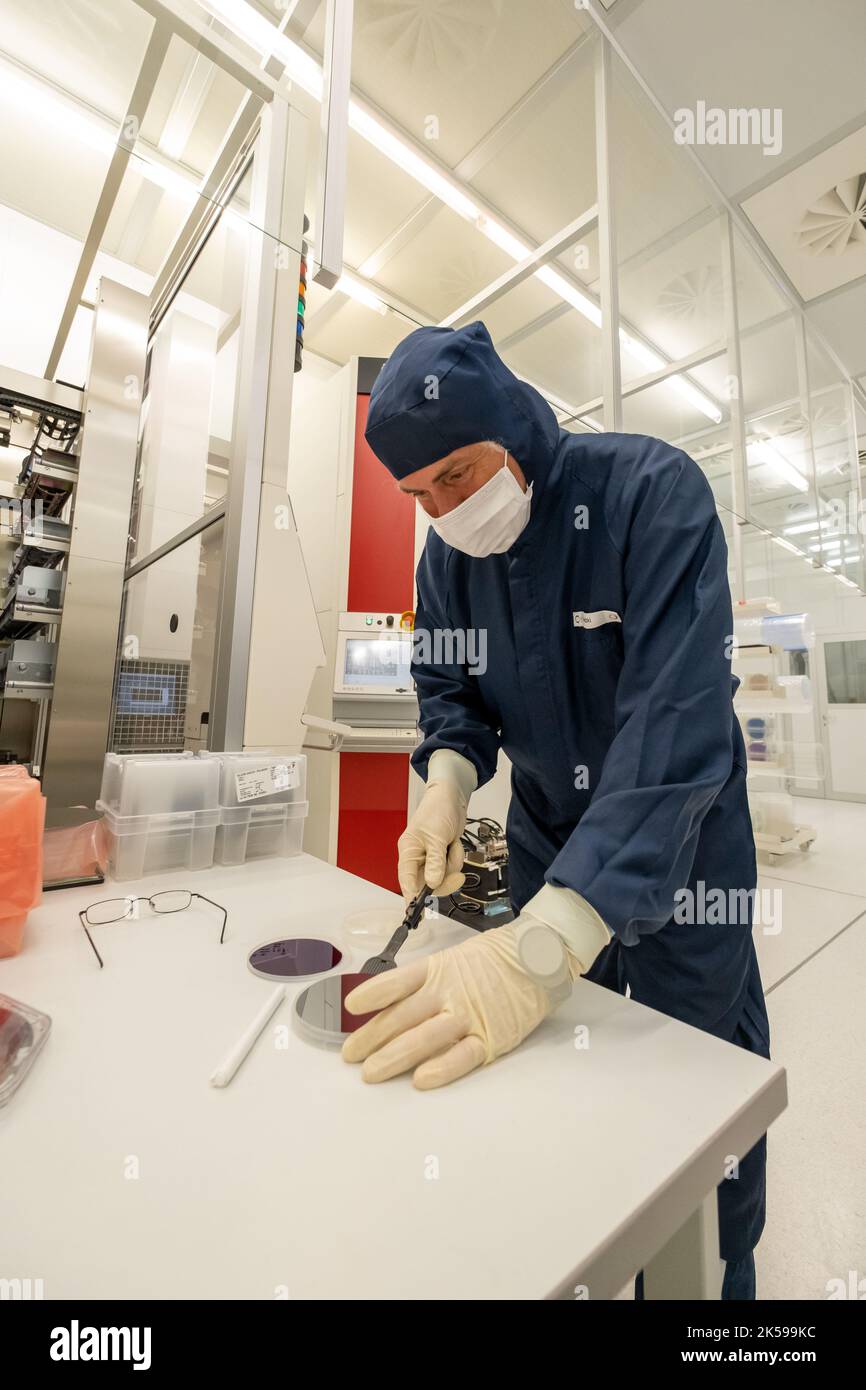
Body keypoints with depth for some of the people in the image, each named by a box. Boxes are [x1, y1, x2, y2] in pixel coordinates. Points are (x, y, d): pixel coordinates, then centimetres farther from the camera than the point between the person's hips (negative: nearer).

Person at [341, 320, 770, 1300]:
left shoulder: (652, 491, -20)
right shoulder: (446, 554, -2)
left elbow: (677, 716, -32)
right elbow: (448, 688, 4)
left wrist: (547, 942, -40)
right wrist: (449, 778, -20)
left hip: (680, 840, -3)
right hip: (545, 837, 5)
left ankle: (720, 1278, 43)